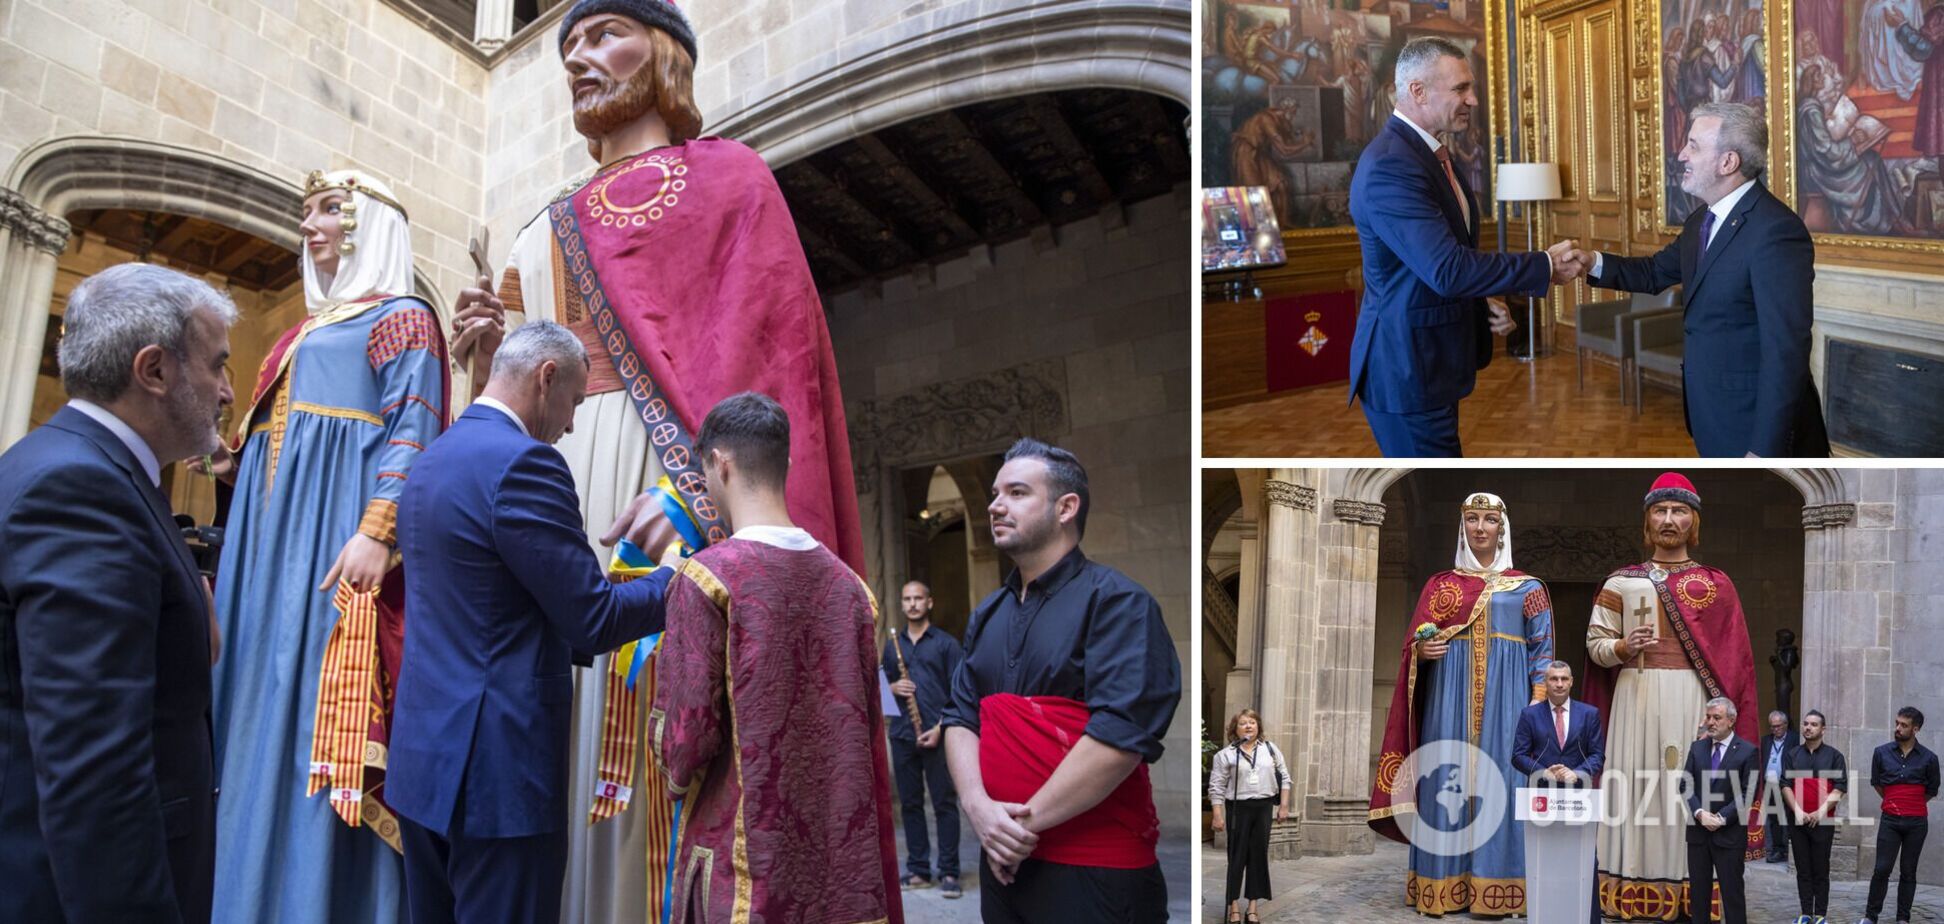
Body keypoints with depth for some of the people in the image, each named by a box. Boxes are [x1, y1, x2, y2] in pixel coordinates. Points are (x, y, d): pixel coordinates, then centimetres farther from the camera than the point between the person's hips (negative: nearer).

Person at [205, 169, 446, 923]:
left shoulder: (401, 319, 1)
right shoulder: (303, 334, 25)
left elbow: (413, 434, -11)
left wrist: (377, 531, -23)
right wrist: (235, 464, 8)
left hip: (338, 539, -8)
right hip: (269, 541, 9)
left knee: (322, 718, -11)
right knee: (263, 717, 7)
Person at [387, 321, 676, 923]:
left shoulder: (432, 461, 13)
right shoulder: (523, 463, -16)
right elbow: (593, 620, -16)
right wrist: (679, 578, -1)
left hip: (423, 758, 9)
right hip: (497, 769, -9)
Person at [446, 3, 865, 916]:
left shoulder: (724, 175, 8)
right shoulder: (552, 225, 28)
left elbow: (764, 335, -7)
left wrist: (694, 483, -22)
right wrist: (489, 362, 3)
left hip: (663, 484, -6)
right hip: (546, 490, 7)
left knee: (655, 731, -12)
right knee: (556, 740, 1)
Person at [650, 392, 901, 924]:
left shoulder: (708, 576, -11)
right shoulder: (849, 584, 5)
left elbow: (684, 736, -12)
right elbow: (867, 729, 11)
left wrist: (677, 774, 8)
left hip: (746, 857, -5)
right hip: (843, 857, 5)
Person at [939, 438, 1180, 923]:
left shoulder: (1117, 601, -9)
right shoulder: (988, 614, 14)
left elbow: (1122, 732, -20)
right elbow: (960, 716, 10)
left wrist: (1026, 820, -16)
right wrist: (978, 806, -10)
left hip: (1095, 870, -6)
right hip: (1003, 860, 7)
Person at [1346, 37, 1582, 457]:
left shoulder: (1429, 153, 10)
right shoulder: (1390, 166, -22)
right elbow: (1447, 269, -28)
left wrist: (1481, 308, 4)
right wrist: (1544, 266, -18)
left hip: (1425, 361, 10)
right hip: (1407, 366, -10)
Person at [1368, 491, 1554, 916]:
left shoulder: (1526, 587, 9)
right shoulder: (1440, 584, 12)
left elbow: (1541, 649, 6)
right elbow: (1415, 646, 11)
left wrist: (1539, 702, -6)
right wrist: (1422, 650, -12)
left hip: (1505, 696, -1)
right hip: (1451, 697, 1)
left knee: (1501, 779, -5)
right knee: (1447, 779, -3)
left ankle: (1499, 884, 0)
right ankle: (1446, 885, 1)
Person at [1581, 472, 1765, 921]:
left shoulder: (1716, 583, 9)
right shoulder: (1620, 581, 9)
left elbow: (1734, 659, 6)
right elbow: (1594, 643, 7)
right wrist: (1623, 647, -13)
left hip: (1694, 703, 0)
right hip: (1637, 701, 0)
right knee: (1640, 786, -2)